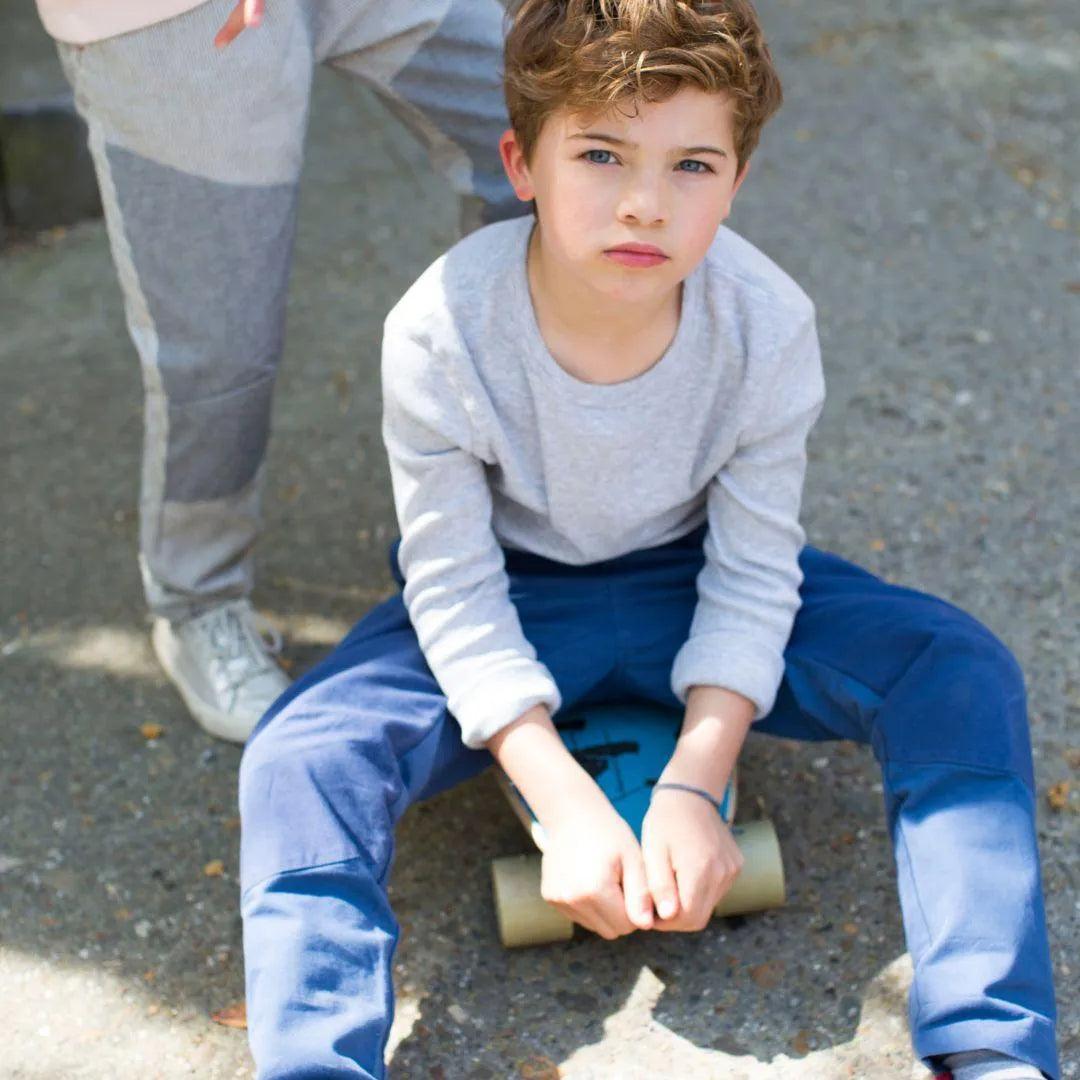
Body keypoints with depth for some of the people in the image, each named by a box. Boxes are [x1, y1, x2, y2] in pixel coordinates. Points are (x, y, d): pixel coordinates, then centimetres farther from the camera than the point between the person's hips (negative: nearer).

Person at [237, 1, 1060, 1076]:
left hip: (686, 578, 2)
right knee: (301, 761, -27)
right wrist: (567, 806, -26)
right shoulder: (441, 331, -27)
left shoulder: (768, 323, -23)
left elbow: (752, 576, -13)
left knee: (962, 671, -19)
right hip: (511, 595, -1)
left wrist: (692, 789, -24)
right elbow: (455, 593, -19)